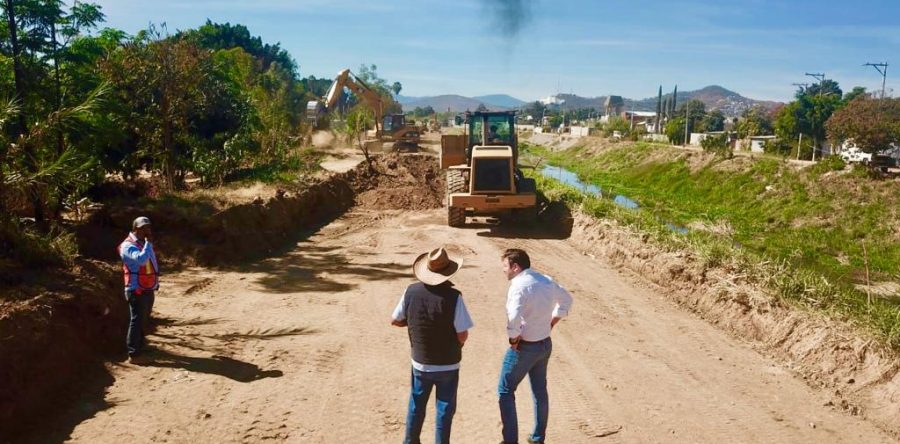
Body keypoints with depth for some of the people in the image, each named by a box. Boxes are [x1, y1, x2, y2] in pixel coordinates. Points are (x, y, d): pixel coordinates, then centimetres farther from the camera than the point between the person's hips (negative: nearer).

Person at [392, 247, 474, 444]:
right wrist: (453, 337, 3)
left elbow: (395, 320, 2)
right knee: (444, 410, 13)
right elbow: (463, 335, -19)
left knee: (416, 406, 23)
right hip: (447, 365, -4)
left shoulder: (411, 291, -10)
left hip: (420, 363, 4)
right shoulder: (453, 296, -21)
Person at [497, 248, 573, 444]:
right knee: (540, 391, 19)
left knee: (505, 391, 7)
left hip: (524, 347, -8)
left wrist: (513, 339, -19)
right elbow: (566, 299, 17)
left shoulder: (519, 286, -23)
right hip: (545, 344, 8)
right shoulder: (546, 281, 3)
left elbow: (513, 318, -37)